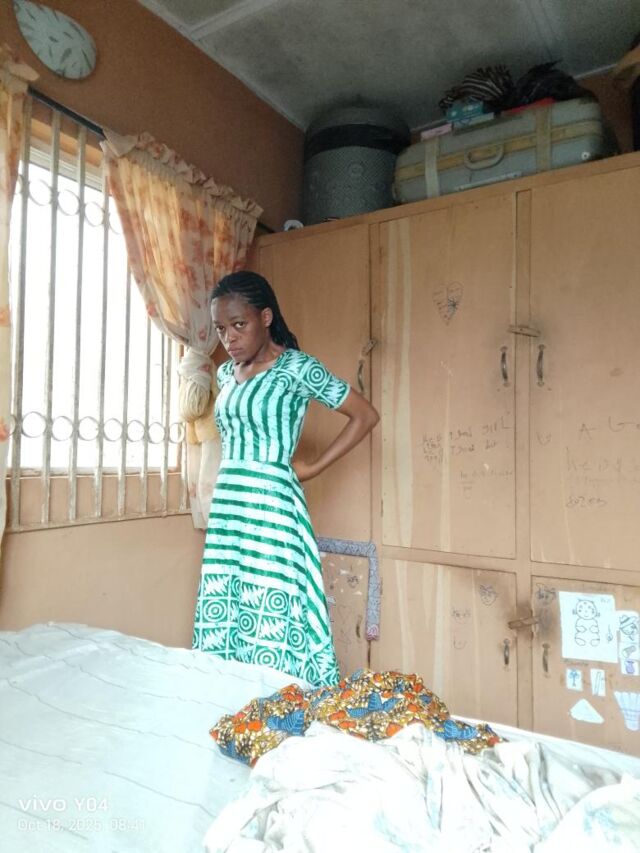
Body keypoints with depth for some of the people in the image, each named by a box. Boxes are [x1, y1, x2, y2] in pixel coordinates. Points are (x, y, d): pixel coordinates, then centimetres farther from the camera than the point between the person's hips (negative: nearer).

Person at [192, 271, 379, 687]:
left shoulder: (297, 367, -9)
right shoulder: (226, 373, 12)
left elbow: (366, 416, -6)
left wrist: (313, 467, -6)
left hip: (271, 510, -7)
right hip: (226, 510, 7)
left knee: (273, 629, -1)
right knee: (222, 624, 12)